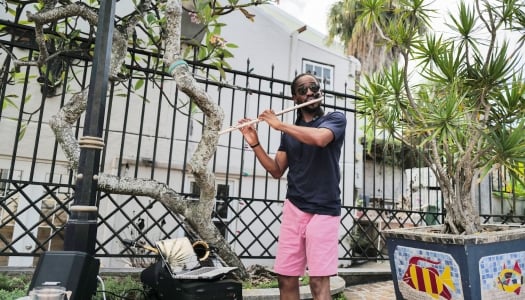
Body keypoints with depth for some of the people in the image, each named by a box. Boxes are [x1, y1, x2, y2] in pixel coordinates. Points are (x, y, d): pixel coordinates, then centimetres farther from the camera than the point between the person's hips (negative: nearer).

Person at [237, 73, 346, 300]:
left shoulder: (335, 119, 1)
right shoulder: (290, 131, 14)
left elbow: (319, 138, -22)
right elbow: (277, 171, 12)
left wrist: (279, 125, -12)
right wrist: (254, 144, 0)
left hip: (323, 211, -4)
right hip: (293, 208, 4)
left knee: (319, 281, -8)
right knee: (285, 278, 4)